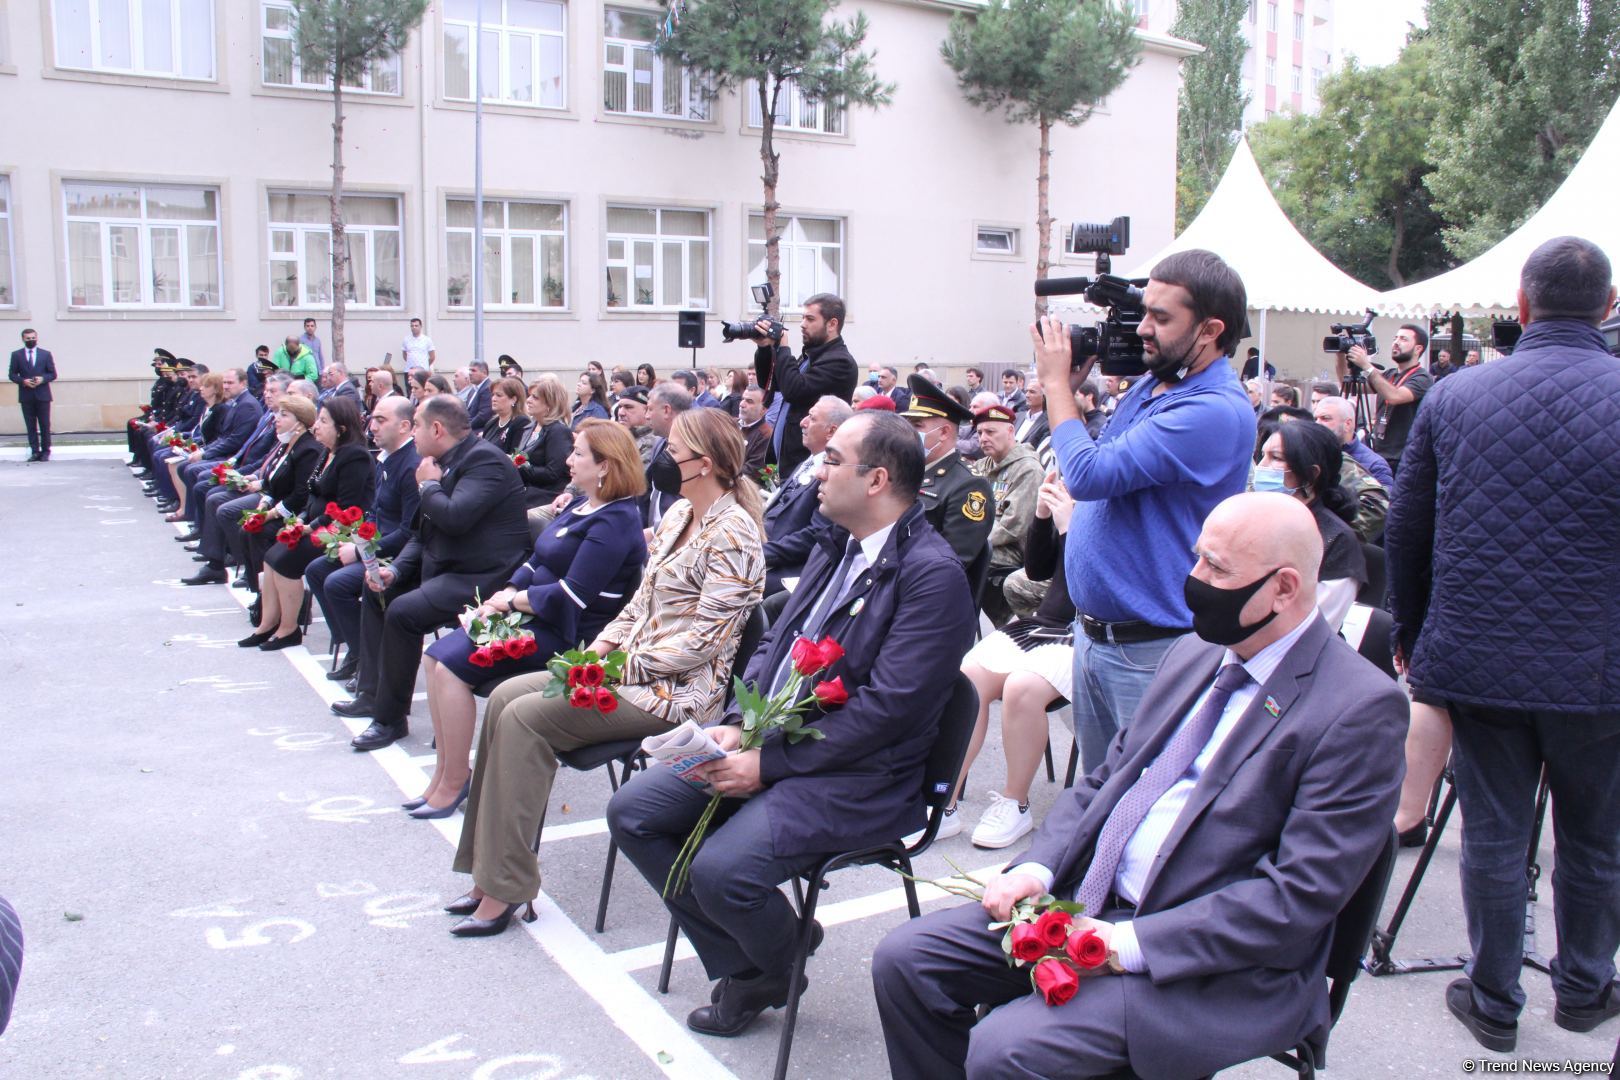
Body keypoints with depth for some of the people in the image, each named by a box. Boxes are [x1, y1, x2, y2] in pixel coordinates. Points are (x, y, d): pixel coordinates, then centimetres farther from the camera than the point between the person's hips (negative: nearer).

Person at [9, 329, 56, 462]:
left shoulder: (46, 354, 8)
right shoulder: (16, 355, 7)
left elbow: (53, 374, 5)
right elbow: (12, 375, 6)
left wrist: (42, 379, -14)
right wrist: (23, 381, -13)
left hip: (42, 395, 0)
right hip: (26, 396, 1)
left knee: (45, 425, 0)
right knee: (31, 426, 1)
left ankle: (45, 451, 7)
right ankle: (35, 451, 4)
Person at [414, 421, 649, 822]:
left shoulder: (614, 522, -18)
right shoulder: (581, 505, 14)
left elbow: (572, 595, -24)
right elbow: (537, 563, 16)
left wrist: (511, 601, -14)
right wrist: (504, 594, -2)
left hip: (566, 633, -10)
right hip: (535, 617, 10)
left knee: (451, 665, -19)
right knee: (435, 657, 1)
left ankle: (455, 781, -5)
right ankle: (445, 770, 7)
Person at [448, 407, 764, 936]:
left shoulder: (732, 534, -16)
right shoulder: (678, 514, 12)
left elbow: (703, 640, -19)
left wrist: (621, 662, -17)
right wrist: (604, 643, 1)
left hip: (677, 689, -9)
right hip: (630, 663, 9)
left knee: (525, 716, -19)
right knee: (506, 696, -5)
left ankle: (505, 888, -10)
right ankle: (493, 871, 0)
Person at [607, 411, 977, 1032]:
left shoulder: (932, 574, -17)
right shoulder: (835, 548, 12)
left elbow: (887, 707, -22)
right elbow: (774, 646, 16)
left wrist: (769, 763, -19)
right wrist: (735, 726, -2)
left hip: (854, 780, -9)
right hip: (767, 743, 9)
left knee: (722, 868, -27)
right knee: (632, 811, -1)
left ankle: (778, 968, 8)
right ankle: (740, 968, 11)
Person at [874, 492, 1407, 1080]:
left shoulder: (1361, 709, -14)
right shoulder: (1194, 654, 11)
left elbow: (1300, 899, -18)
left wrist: (1131, 944, -22)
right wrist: (1037, 867, -3)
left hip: (1217, 966, -7)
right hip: (1088, 903, 8)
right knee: (905, 957, -3)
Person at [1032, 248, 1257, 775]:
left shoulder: (1216, 410, -22)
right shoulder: (1149, 384, 8)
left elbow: (1091, 474, -26)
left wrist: (1056, 381, -11)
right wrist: (1071, 382, 2)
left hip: (1149, 651, -9)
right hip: (1092, 631, 9)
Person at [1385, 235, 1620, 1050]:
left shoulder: (1452, 398, -2)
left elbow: (1404, 532, 4)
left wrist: (1410, 633, 16)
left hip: (1477, 663, 1)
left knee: (1493, 836, 12)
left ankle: (1493, 1002, 24)